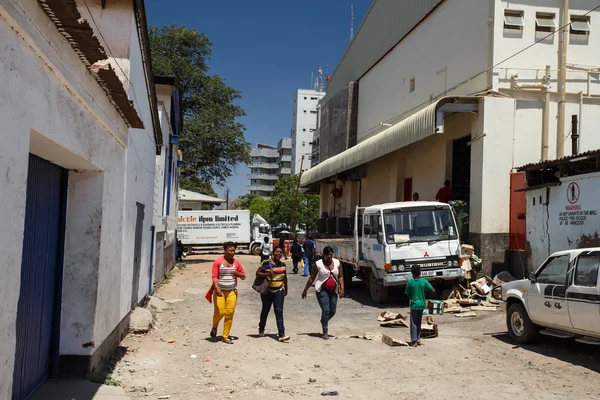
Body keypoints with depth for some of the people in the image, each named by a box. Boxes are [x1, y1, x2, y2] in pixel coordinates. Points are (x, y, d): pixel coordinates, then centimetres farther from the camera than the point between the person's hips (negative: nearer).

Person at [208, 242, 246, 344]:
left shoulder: (236, 262, 7)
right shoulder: (218, 261, -3)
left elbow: (243, 275, 15)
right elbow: (214, 277, -7)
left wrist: (236, 273, -6)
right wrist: (217, 288, -21)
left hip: (232, 292, 3)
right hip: (220, 292, -3)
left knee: (230, 313, -3)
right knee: (219, 312, -7)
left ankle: (225, 336, 8)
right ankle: (214, 327, 26)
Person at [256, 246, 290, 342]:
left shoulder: (283, 265, 6)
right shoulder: (266, 263, -9)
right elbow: (257, 273, -10)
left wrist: (286, 289, 25)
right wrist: (267, 274, -26)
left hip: (279, 291, 2)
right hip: (267, 291, -2)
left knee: (279, 311, -10)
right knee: (265, 310, 14)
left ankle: (281, 334, -15)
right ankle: (261, 329, 40)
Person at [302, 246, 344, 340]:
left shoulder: (337, 263, 4)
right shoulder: (318, 264, -4)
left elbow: (340, 277, 3)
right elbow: (312, 278, 1)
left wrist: (342, 289, -11)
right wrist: (305, 290, 2)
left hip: (333, 290, 4)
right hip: (322, 289, -4)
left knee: (333, 311, 7)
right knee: (326, 310, -10)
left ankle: (323, 321, 38)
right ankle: (325, 332, 0)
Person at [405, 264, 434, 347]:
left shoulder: (410, 282, -11)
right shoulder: (424, 281, -6)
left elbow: (408, 294, -3)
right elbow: (433, 290, -3)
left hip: (414, 305, -3)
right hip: (422, 304, 3)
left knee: (413, 323, 3)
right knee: (419, 323, 17)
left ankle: (414, 341, 2)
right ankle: (418, 339, 21)